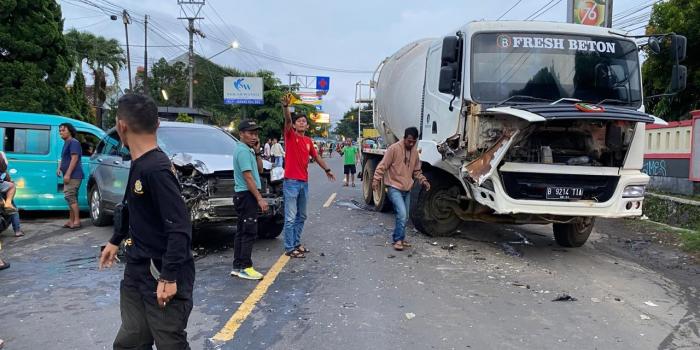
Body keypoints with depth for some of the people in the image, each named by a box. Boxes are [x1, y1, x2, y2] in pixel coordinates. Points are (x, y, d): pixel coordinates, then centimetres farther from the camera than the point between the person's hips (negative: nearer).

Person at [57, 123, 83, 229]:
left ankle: (77, 221, -12)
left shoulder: (73, 142, -9)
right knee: (71, 197, 11)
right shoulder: (66, 143, 21)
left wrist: (67, 174, -22)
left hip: (73, 175, -10)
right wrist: (59, 168, 11)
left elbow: (74, 159, -18)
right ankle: (71, 220, 16)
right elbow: (63, 158, 30)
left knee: (70, 197, -14)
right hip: (69, 176, 10)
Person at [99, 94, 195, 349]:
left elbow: (179, 228, -25)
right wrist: (116, 241, 31)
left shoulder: (157, 169, -22)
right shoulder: (139, 164, 6)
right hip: (136, 271, 9)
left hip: (162, 276, -9)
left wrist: (169, 277, -25)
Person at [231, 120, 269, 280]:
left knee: (242, 231, 12)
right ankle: (245, 268, -2)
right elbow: (248, 177, -20)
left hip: (243, 195, 10)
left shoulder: (248, 150, 15)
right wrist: (260, 198, -22)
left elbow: (259, 169, 18)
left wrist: (256, 152, 7)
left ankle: (237, 266, 18)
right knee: (249, 232, -7)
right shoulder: (243, 151, -15)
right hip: (246, 195, -10)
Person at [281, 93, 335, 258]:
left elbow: (316, 157, 25)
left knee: (301, 216, 15)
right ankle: (289, 248, 3)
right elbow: (287, 120, -23)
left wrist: (327, 169, 28)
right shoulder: (290, 136, -4)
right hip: (291, 182, -7)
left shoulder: (308, 141, 13)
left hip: (304, 182, 7)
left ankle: (296, 243, 27)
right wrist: (285, 106, -39)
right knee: (291, 218, -4)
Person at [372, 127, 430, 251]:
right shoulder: (394, 148, -12)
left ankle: (400, 238, 27)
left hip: (407, 190, 7)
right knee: (402, 214, -18)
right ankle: (398, 239, -4)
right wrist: (376, 180, -19)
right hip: (394, 188, -7)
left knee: (404, 217, 12)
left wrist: (423, 180, 3)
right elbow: (382, 166, -11)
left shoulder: (415, 152, 8)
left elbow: (417, 171, 18)